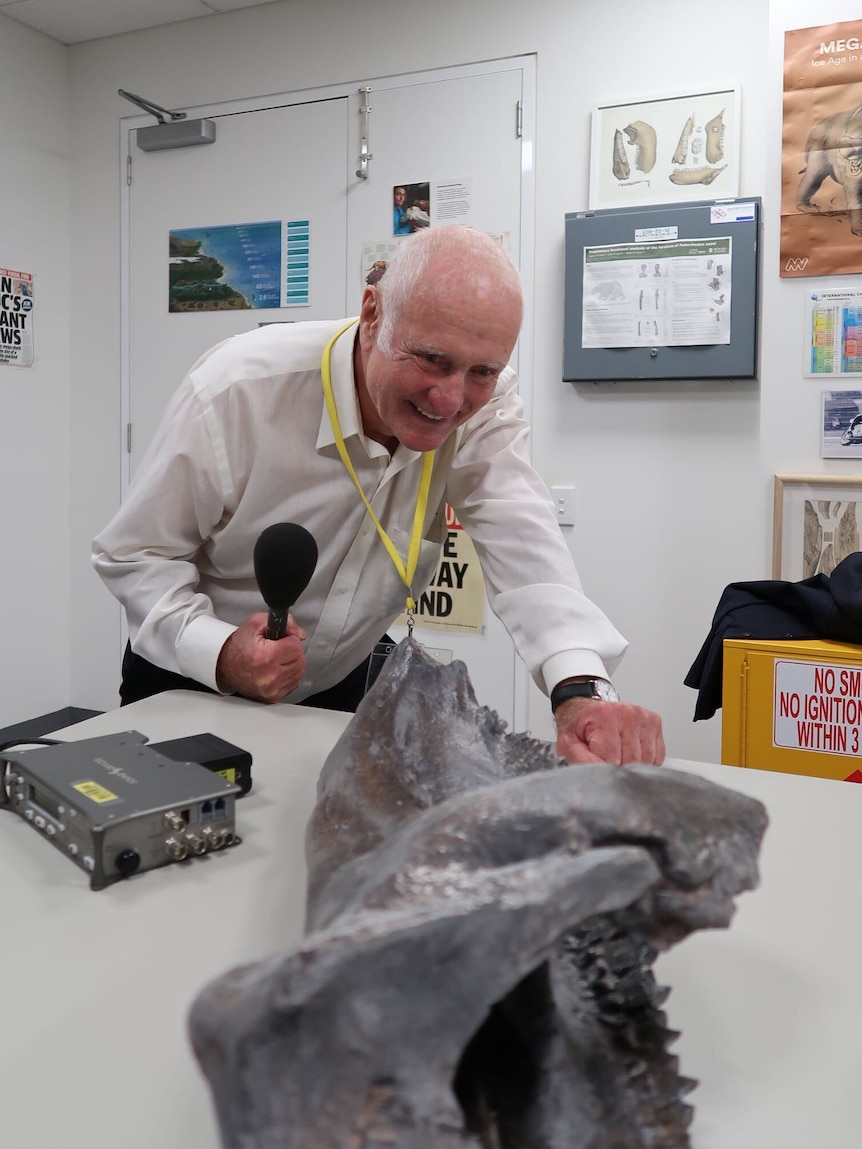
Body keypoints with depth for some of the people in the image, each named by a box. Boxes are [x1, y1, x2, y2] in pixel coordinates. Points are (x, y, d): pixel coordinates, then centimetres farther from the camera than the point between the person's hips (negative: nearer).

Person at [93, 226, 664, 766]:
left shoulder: (485, 407, -16)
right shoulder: (235, 391, -25)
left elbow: (524, 544, -28)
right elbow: (136, 553, -15)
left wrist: (581, 690, -46)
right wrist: (218, 652, -34)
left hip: (342, 689, 3)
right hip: (193, 687, -2)